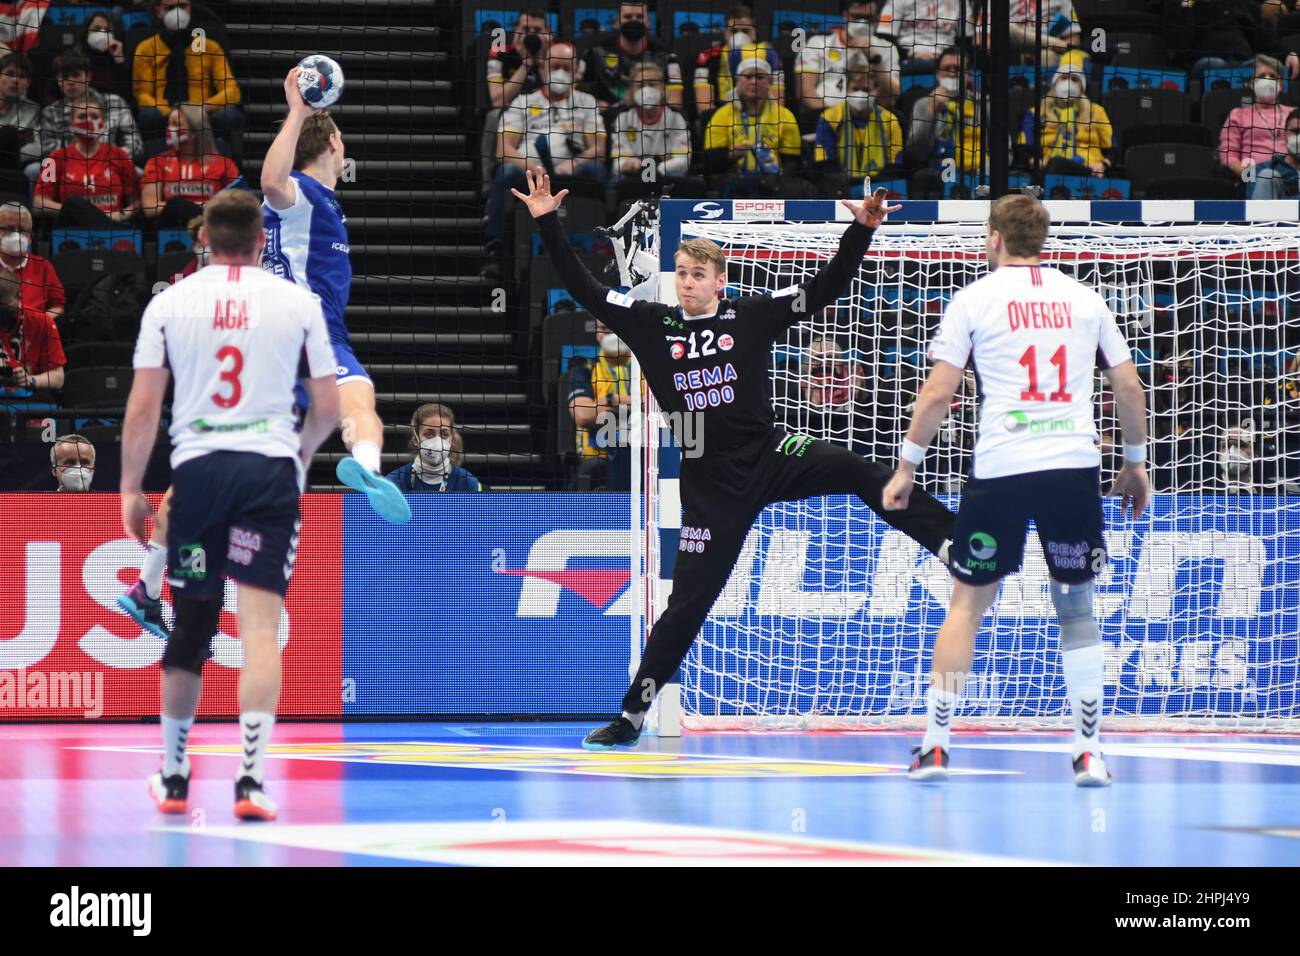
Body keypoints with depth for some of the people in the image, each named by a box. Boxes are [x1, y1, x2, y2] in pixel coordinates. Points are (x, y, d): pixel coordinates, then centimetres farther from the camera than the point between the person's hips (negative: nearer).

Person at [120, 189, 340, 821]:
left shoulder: (168, 302, 4)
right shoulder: (298, 302, 4)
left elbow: (143, 407, 1)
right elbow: (327, 407, 7)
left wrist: (131, 490, 9)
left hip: (196, 467, 1)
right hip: (271, 466, -1)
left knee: (189, 631, 14)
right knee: (260, 626, -6)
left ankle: (173, 779, 26)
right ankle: (250, 779, -18)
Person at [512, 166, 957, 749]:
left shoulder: (751, 316, 1)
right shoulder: (651, 325, 3)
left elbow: (826, 289, 1)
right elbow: (582, 289, 2)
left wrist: (862, 230, -10)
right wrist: (548, 225, -7)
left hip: (769, 458, 0)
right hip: (710, 484, 0)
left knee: (857, 472, -27)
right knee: (688, 602, 0)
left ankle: (955, 544, -26)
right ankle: (632, 714, 11)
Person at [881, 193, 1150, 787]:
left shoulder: (976, 298, 4)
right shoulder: (1084, 298, 11)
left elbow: (938, 393, 1)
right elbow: (1129, 387, 13)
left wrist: (907, 466, 9)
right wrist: (1135, 462, 24)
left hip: (1001, 468, -2)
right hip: (1075, 466, 2)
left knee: (968, 601, 9)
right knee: (1076, 608, 9)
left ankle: (936, 744, 6)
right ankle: (1089, 752, 4)